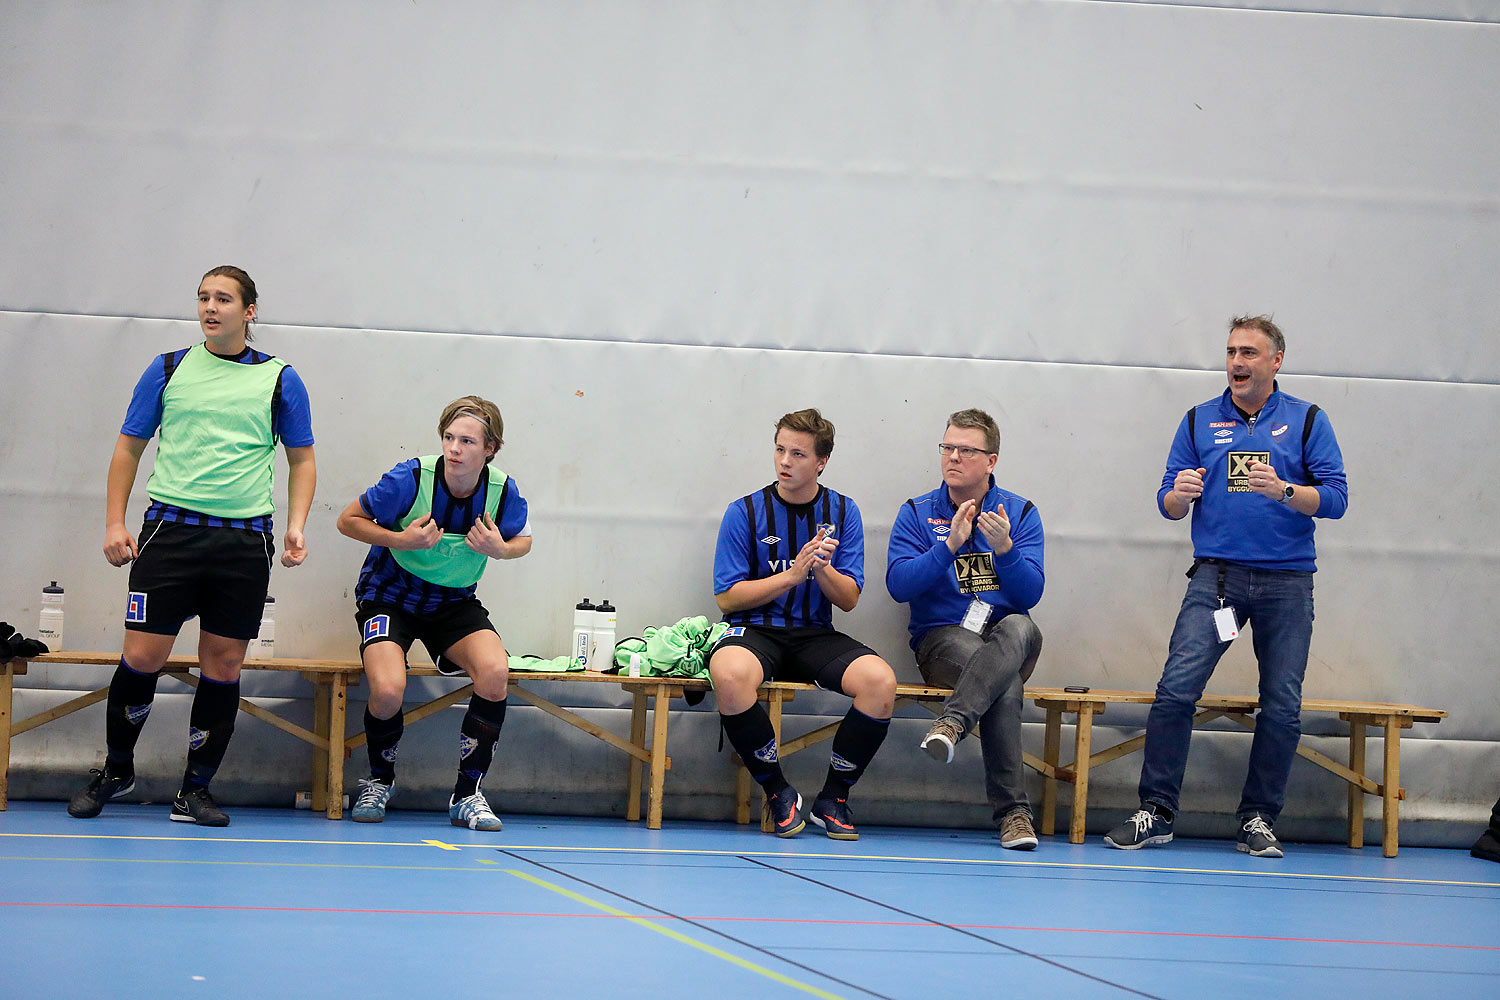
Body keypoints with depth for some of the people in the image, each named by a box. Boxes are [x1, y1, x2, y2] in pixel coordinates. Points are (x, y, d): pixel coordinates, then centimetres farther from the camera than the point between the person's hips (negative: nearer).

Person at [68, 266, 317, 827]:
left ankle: (195, 791, 10)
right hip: (171, 528, 0)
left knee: (224, 663, 0)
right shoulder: (169, 370, 8)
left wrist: (296, 526, 0)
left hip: (245, 538, 1)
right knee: (143, 655, -5)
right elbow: (129, 447, 12)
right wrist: (114, 523, 2)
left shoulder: (279, 380, 8)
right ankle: (116, 770, 15)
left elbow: (301, 460, 14)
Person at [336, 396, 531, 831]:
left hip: (455, 603, 2)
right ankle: (378, 782, 7)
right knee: (388, 690, -28)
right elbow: (348, 520, -8)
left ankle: (467, 795, -11)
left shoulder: (503, 492, -13)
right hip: (390, 596, -2)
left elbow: (522, 540, 9)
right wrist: (400, 540, -25)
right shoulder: (411, 479, -21)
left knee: (495, 671, -27)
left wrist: (500, 549, -16)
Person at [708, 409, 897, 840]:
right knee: (730, 675, -39)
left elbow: (849, 599, 5)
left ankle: (833, 798, -9)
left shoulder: (842, 512, 7)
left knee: (881, 681, -28)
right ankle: (778, 793, -19)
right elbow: (727, 597, -4)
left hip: (816, 635, 2)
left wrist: (823, 570, -17)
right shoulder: (745, 512, 0)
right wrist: (792, 575, -15)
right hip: (754, 631, -2)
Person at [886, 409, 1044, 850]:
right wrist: (950, 545, -17)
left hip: (1009, 638, 1)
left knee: (1018, 629, -39)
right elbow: (898, 585, -6)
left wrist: (1004, 548, -21)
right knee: (1006, 683, -36)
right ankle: (1012, 810, -39)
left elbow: (1030, 594, -2)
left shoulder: (1021, 513, 10)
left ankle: (953, 722, -51)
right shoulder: (917, 513, 9)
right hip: (941, 639, -1)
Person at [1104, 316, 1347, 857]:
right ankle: (1156, 812, -11)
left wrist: (1283, 491, -19)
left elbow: (1335, 498, -2)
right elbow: (1169, 503, 12)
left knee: (1282, 707, -1)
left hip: (1286, 582, 0)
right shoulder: (1200, 421, 12)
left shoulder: (1307, 421, 7)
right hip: (1217, 572, 0)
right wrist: (1181, 494, -11)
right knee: (1176, 688, -15)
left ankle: (1258, 821, 11)